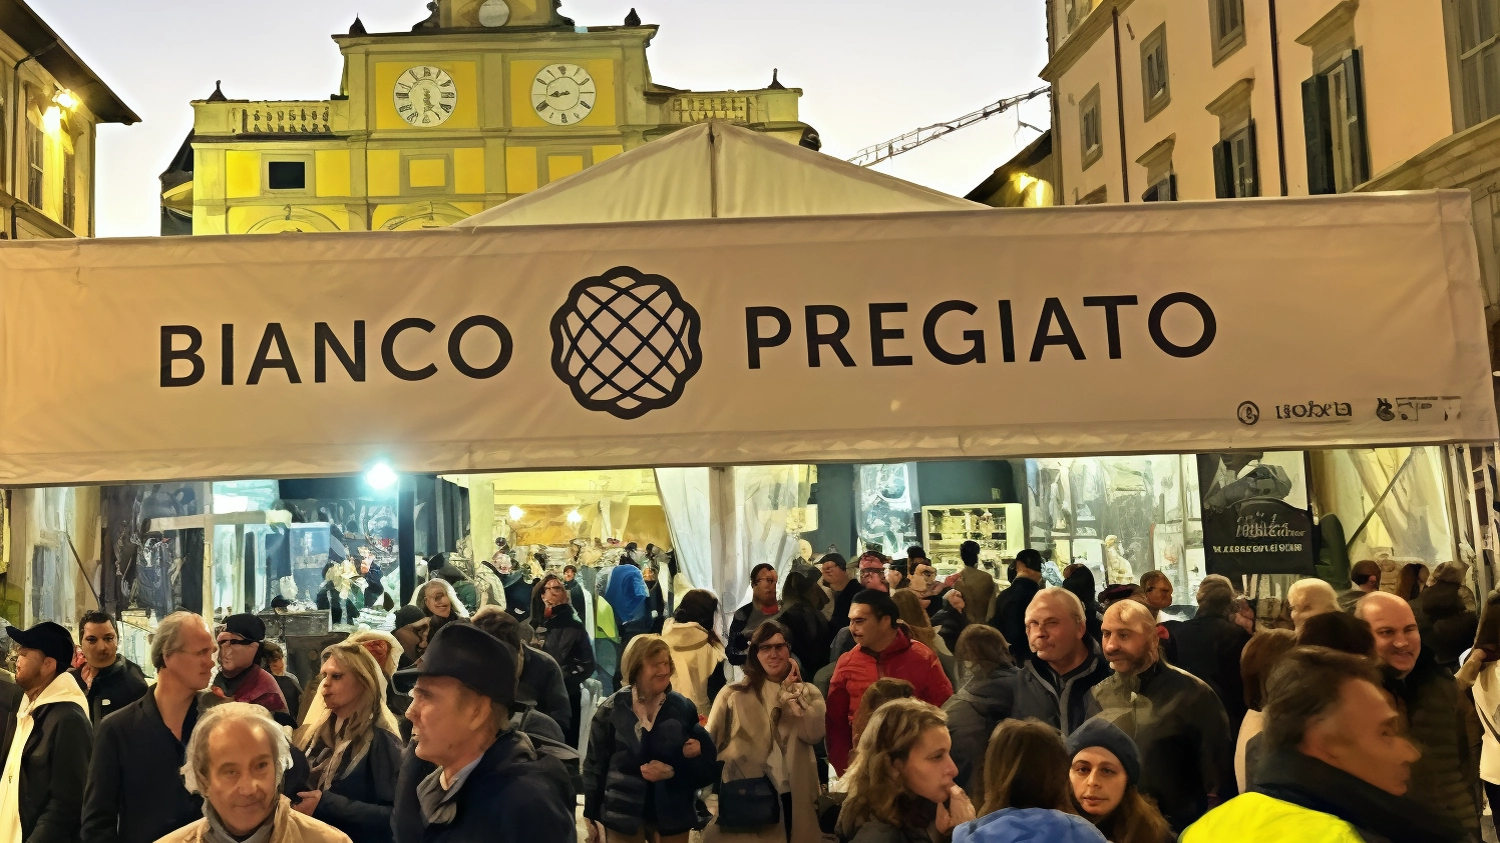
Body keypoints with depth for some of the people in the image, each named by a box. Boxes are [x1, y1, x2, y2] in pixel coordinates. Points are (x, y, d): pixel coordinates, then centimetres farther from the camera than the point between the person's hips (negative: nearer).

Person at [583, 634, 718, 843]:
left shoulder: (684, 708, -2)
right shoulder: (611, 709, -3)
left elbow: (708, 768, -2)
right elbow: (595, 765, 1)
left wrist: (673, 771, -17)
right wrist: (592, 818, 0)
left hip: (672, 817, 1)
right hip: (622, 815, -1)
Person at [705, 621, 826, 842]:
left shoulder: (808, 693, 7)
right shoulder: (734, 694, 2)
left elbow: (814, 734, -11)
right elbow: (709, 743, 1)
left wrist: (790, 691, -8)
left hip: (793, 798, 2)